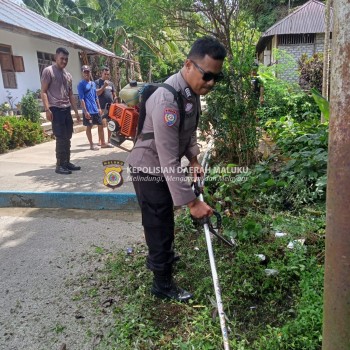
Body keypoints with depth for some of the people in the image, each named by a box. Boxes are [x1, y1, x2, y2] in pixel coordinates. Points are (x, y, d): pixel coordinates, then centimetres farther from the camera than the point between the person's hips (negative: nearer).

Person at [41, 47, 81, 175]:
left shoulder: (68, 75, 18)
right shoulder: (48, 71, -2)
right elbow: (43, 92, -7)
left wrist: (76, 111, 16)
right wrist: (47, 109, -17)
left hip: (67, 110, 7)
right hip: (56, 109, -7)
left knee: (67, 138, 8)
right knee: (61, 138, -8)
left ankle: (67, 162, 17)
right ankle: (60, 165, 0)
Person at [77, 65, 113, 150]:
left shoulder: (93, 83, 15)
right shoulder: (81, 84, -7)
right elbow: (81, 99, -12)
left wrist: (99, 108, 14)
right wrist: (85, 111, -18)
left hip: (96, 109, 7)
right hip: (88, 110, -7)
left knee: (100, 126, 9)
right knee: (89, 127, 2)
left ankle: (103, 143, 18)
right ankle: (91, 145, 10)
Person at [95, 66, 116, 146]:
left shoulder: (111, 83, 16)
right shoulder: (97, 82, 1)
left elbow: (114, 95, 19)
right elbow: (97, 93, -11)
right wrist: (104, 86, -19)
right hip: (102, 107, -5)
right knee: (102, 124, -9)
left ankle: (109, 140, 17)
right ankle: (100, 140, -1)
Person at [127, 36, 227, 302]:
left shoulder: (192, 91, -3)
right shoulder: (168, 99, -33)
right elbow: (169, 161, -35)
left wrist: (194, 159, 0)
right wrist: (192, 202, -33)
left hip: (163, 167, 9)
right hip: (150, 170, -9)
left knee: (164, 220, 27)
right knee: (159, 225, 3)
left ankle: (159, 257, 52)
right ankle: (163, 284, 23)